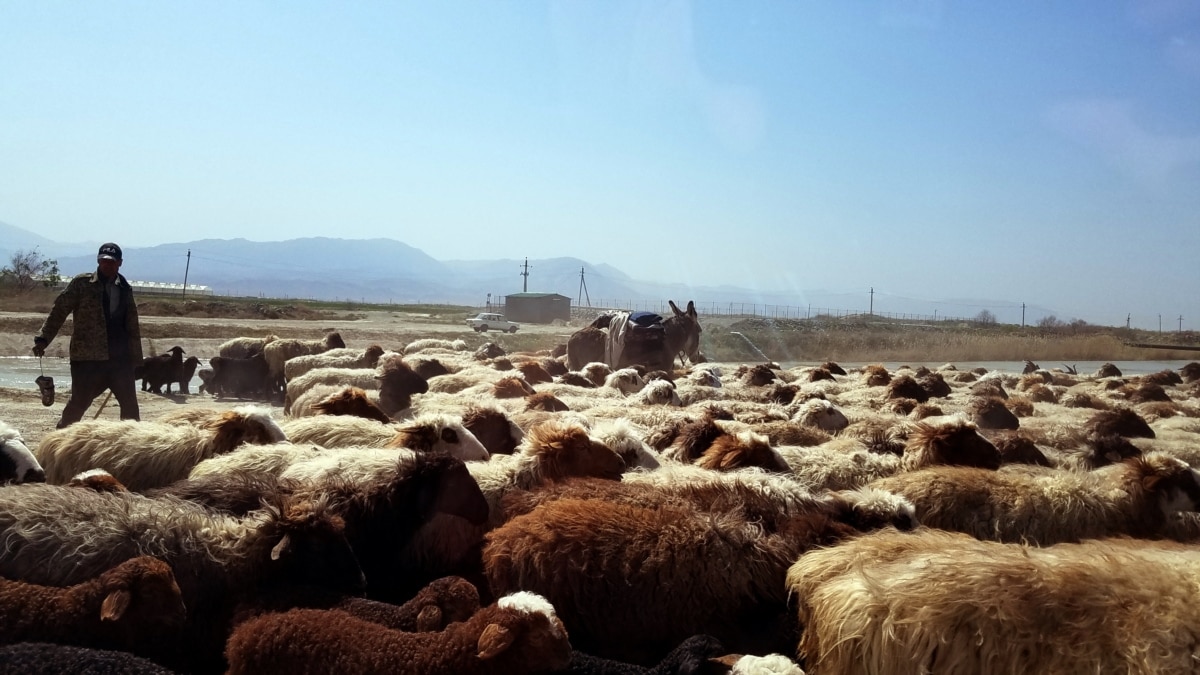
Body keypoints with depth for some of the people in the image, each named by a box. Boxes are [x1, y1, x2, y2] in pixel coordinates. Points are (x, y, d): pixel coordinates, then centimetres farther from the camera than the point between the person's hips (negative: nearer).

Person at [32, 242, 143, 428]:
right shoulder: (82, 283, -1)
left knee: (130, 404, 6)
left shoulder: (124, 288, 10)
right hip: (87, 357, -4)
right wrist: (43, 338, -13)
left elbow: (132, 325, 13)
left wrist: (135, 356, 12)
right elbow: (59, 311, -3)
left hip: (120, 358, 4)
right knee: (79, 403, 2)